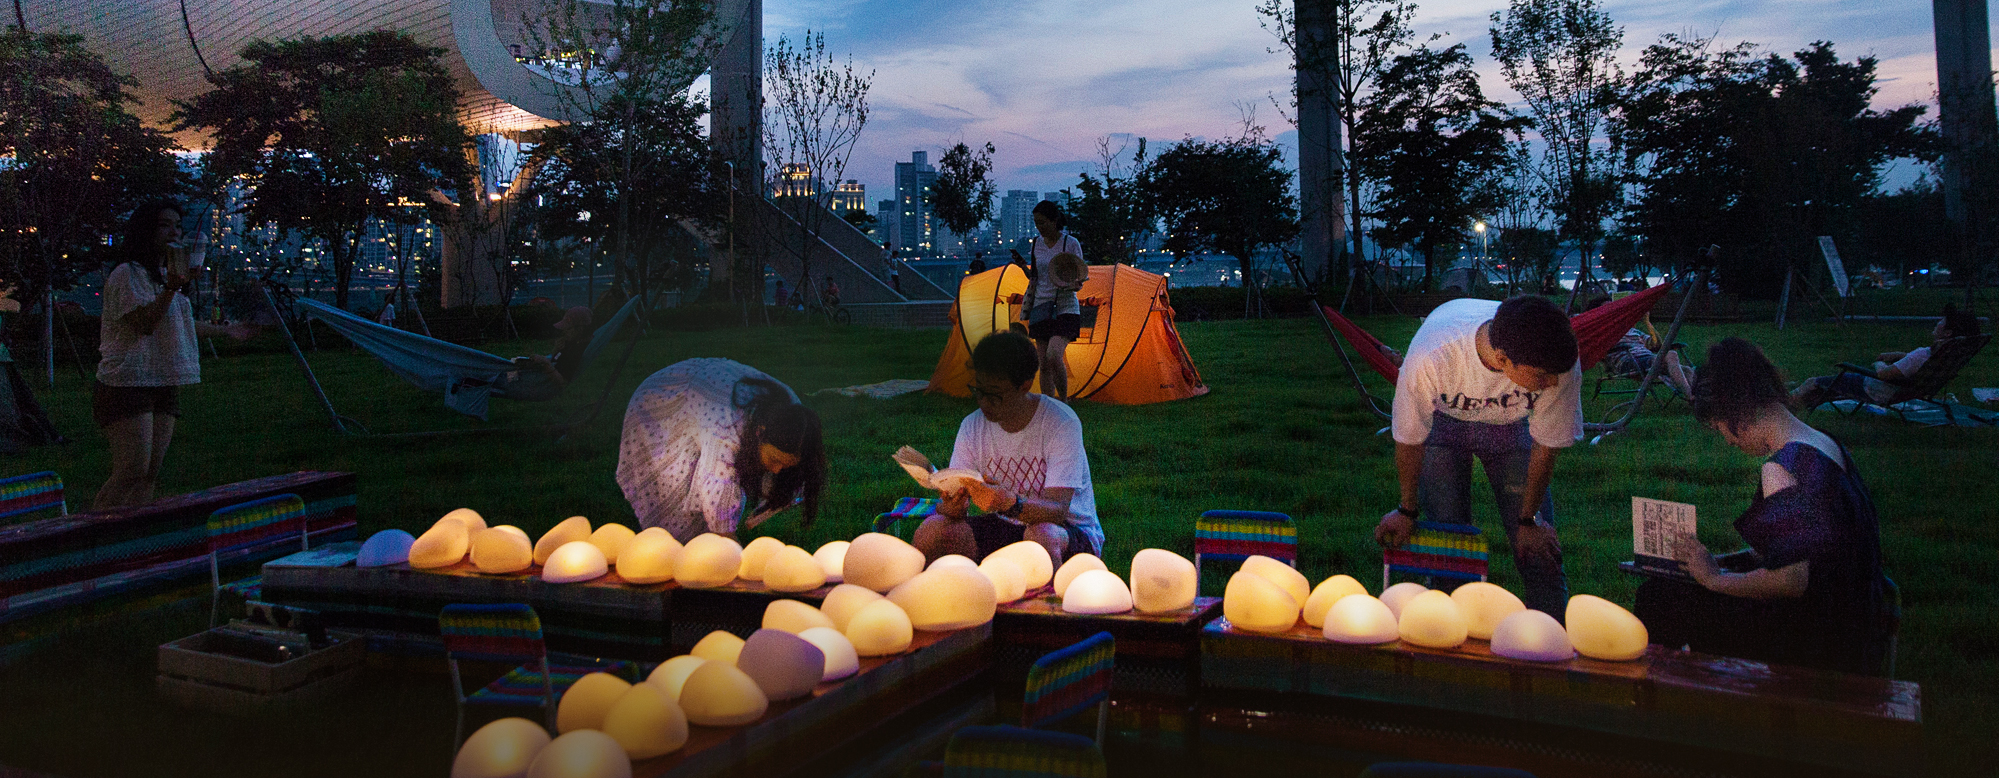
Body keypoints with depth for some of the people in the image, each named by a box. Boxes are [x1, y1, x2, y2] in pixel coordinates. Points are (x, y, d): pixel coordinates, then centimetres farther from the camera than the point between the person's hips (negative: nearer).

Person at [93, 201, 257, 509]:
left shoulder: (166, 274, 21)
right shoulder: (127, 275, -8)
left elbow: (182, 324, 31)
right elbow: (144, 323, -20)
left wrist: (226, 330, 35)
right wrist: (171, 287, -31)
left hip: (164, 386, 9)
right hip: (129, 382, -9)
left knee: (150, 476, 6)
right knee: (131, 473, -16)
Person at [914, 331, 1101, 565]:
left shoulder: (1062, 423, -18)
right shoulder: (972, 427, -3)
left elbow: (1057, 510, -26)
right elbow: (951, 499, -7)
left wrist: (1009, 504, -46)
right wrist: (952, 507, -33)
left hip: (1070, 531, -4)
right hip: (1005, 526, 4)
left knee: (1044, 535, -39)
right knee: (930, 531, -19)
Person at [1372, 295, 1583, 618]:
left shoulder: (1561, 365, -36)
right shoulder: (1430, 358, -41)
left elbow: (1547, 445, -17)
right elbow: (1410, 438, -21)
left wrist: (1529, 519, -6)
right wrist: (1407, 511, -7)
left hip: (1510, 425, 1)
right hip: (1443, 419, -1)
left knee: (1538, 546, -4)